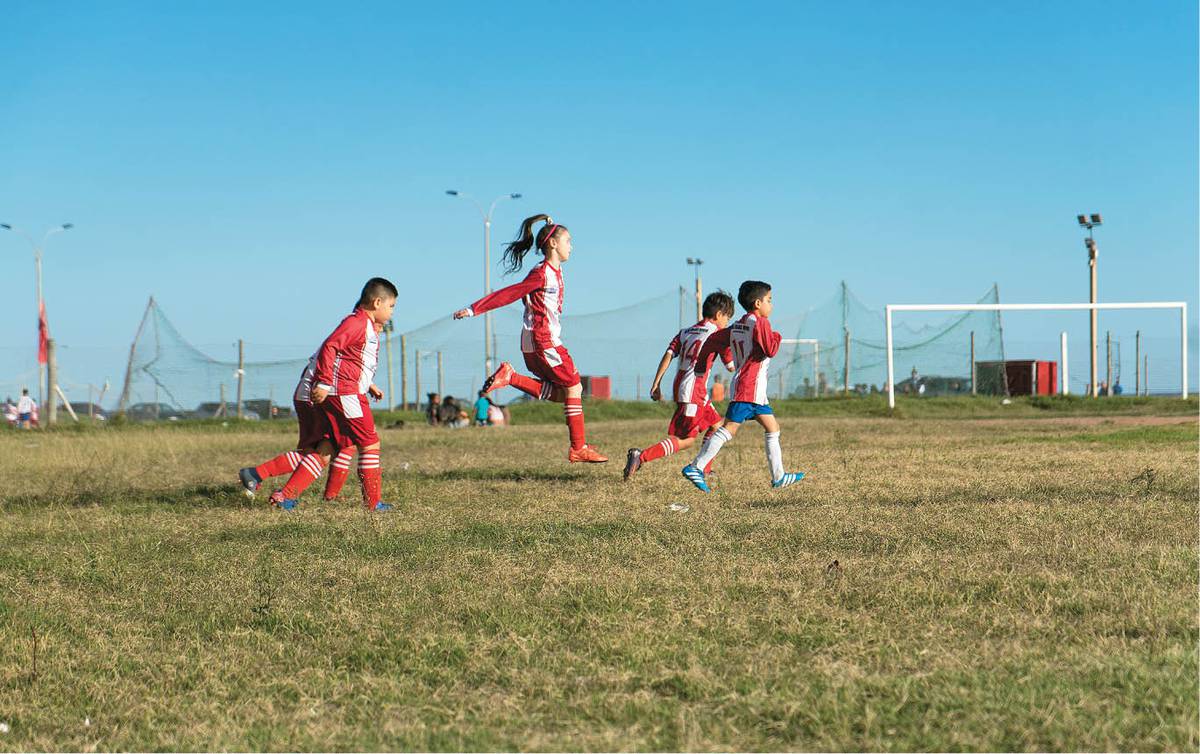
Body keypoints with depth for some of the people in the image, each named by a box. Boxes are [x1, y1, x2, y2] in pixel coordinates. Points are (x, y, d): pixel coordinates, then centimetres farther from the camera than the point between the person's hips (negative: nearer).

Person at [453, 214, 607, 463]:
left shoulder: (556, 271, 14)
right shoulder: (542, 274, -15)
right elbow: (507, 294, -16)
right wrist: (473, 310, -15)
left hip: (547, 340, 10)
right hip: (542, 340, -10)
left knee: (561, 393, 10)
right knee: (573, 387, -4)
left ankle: (511, 378, 7)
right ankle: (579, 449, -1)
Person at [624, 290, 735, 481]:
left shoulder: (685, 333, 18)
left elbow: (668, 354, 4)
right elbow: (731, 366, 1)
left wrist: (656, 384, -1)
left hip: (679, 388, 9)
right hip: (693, 391, -9)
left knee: (716, 424, 23)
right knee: (684, 440, -12)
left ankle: (702, 469, 21)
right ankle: (640, 457, -27)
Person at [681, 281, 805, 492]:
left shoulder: (736, 327, 17)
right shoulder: (760, 323, -8)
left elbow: (713, 341, 15)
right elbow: (770, 349, -17)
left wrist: (700, 367, 22)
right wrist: (777, 337, 3)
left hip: (756, 390, 10)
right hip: (749, 386, -10)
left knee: (773, 428, 14)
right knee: (729, 428, -14)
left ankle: (778, 476, 15)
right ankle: (695, 468, -19)